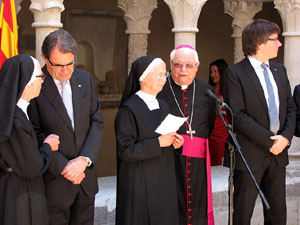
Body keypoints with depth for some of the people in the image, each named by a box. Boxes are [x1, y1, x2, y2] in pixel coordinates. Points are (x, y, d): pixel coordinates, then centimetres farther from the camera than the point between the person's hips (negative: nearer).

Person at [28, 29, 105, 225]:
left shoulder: (85, 79, 4)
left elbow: (97, 123, 3)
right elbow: (36, 135, -13)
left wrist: (84, 160, -10)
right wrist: (63, 167, -15)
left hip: (85, 173, 5)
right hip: (54, 179, -5)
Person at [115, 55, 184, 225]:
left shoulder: (163, 106, 10)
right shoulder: (129, 109, -12)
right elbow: (125, 150, -17)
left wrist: (175, 143, -1)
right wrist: (158, 143, -19)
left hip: (164, 180, 7)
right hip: (140, 184, -7)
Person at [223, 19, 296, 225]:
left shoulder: (279, 70, 12)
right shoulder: (235, 73, -9)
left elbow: (290, 107, 13)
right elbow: (237, 115, -16)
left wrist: (286, 136, -5)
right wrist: (269, 140, -17)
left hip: (278, 153, 6)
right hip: (250, 154, -6)